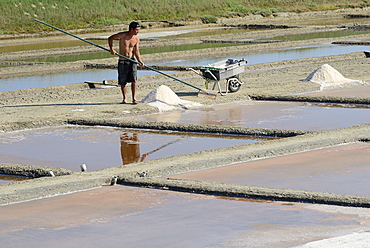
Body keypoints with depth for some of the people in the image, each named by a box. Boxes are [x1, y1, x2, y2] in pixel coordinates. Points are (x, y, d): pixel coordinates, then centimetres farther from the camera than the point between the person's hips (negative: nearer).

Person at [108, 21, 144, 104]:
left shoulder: (136, 39, 0)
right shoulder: (122, 35, -10)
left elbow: (136, 51, -2)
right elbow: (110, 38, 2)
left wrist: (140, 61, -18)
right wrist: (111, 48, -10)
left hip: (132, 61, 2)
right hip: (122, 61, -2)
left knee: (133, 80, -10)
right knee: (122, 82, 4)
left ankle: (134, 98, -5)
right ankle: (124, 98, 20)